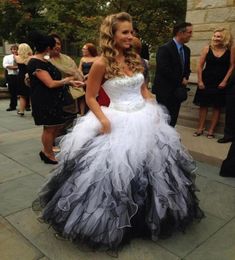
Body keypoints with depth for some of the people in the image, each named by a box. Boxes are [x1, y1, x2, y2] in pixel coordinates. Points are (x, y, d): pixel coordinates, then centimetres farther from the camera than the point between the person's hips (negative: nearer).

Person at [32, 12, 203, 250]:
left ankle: (147, 215, 44)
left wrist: (154, 110, 1)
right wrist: (104, 121, -22)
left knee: (151, 167, 18)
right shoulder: (102, 63, -12)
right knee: (116, 171, 4)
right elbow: (90, 98, -9)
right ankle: (112, 222, 30)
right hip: (118, 122, -6)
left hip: (144, 119, 7)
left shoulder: (135, 58, 5)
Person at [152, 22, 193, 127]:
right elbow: (164, 70, -21)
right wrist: (181, 80, -12)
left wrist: (185, 79, -2)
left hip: (178, 90, 7)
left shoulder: (186, 50, 12)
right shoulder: (165, 49, -14)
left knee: (172, 121, 10)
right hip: (164, 91, -7)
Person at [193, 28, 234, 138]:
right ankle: (200, 128, 17)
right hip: (206, 81, 0)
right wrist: (200, 81, -6)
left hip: (221, 83, 0)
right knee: (203, 105, 6)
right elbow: (200, 66, -2)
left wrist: (225, 81, -10)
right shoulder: (207, 48, -3)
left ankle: (211, 130, 16)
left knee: (217, 106, 5)